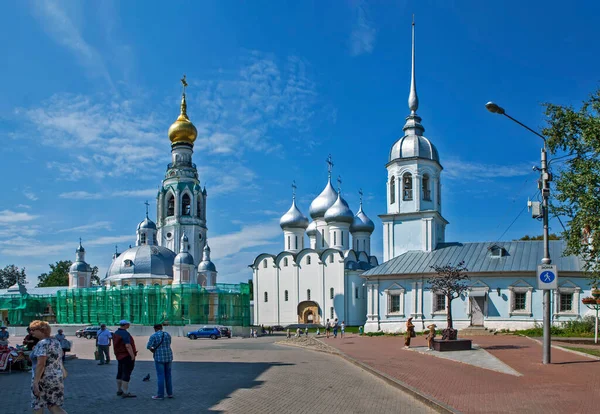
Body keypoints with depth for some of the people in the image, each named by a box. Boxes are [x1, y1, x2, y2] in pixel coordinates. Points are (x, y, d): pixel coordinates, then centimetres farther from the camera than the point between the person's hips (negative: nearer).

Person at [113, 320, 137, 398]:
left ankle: (119, 390, 26)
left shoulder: (116, 333, 10)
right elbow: (128, 346, -25)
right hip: (127, 356, -9)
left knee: (120, 373, 17)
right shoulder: (125, 334, -19)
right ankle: (125, 393, -5)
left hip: (119, 356, 10)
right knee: (126, 374, -6)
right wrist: (133, 356, -22)